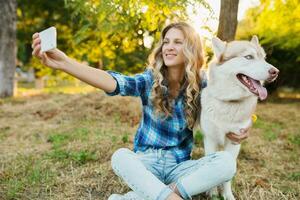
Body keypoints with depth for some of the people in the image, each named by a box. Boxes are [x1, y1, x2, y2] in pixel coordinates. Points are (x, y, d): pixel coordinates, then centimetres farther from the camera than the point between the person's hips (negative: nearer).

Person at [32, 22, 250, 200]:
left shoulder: (200, 88, -4)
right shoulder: (150, 80, -8)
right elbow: (115, 82, -27)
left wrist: (231, 132, -14)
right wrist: (64, 62, -43)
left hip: (179, 165, 2)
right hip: (145, 162, -1)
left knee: (227, 162, -26)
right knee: (120, 156, -32)